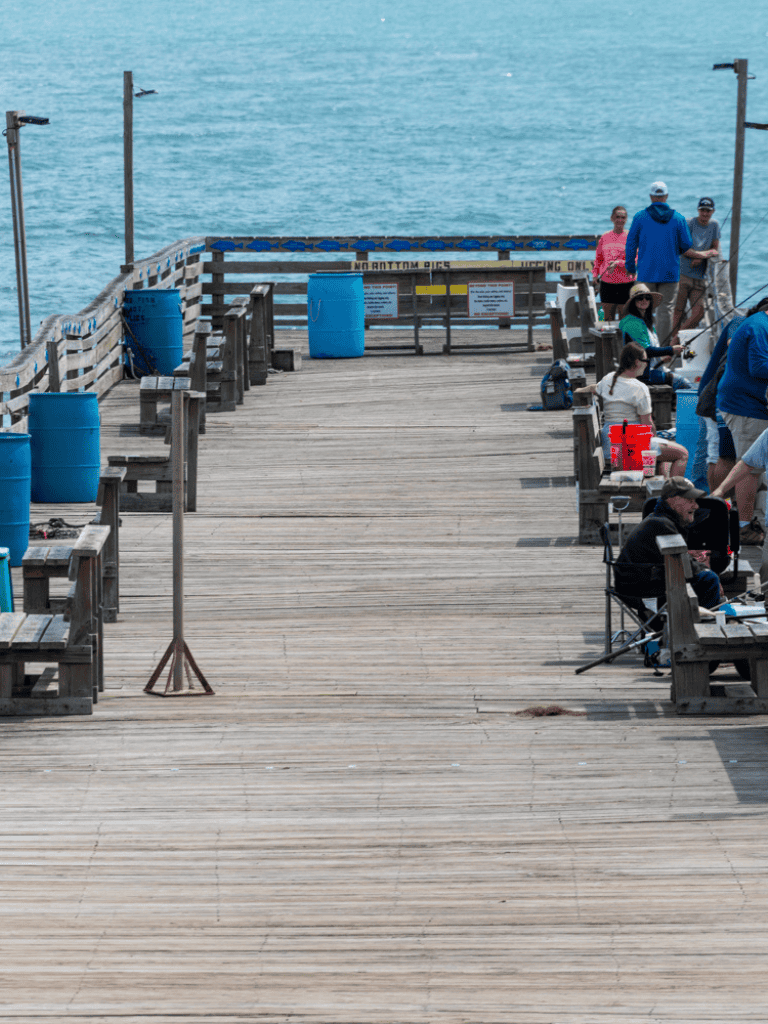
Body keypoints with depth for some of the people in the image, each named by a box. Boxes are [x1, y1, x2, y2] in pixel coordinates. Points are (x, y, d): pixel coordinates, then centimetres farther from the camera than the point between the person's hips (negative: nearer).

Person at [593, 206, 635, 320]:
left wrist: (618, 263, -21)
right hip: (607, 284, 4)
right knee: (608, 318, 6)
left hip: (625, 284, -4)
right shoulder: (605, 237, 10)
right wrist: (595, 274, 7)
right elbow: (598, 258, 18)